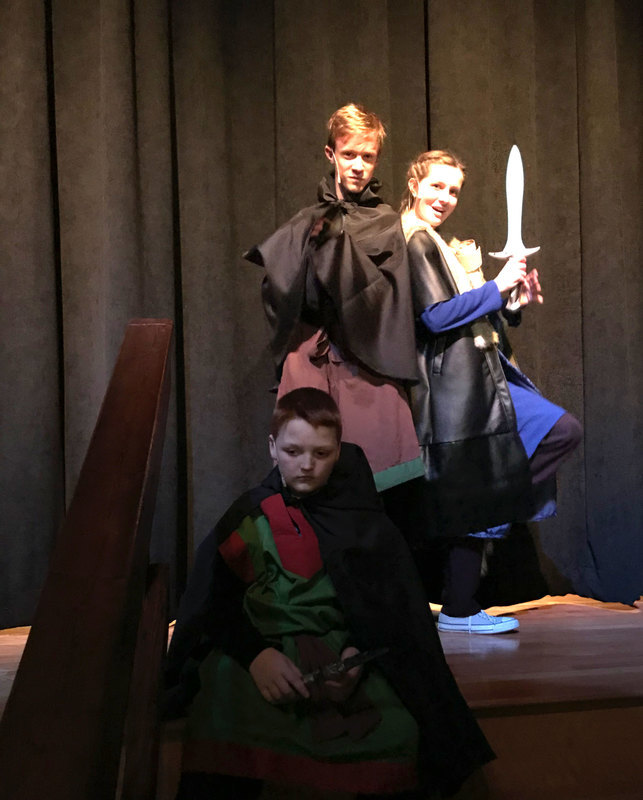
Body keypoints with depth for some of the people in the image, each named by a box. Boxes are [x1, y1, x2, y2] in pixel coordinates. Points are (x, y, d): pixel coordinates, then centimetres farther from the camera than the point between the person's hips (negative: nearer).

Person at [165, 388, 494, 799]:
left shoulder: (363, 520, 9)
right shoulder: (250, 517, 7)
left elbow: (392, 609, 6)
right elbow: (214, 602, 2)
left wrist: (358, 653, -13)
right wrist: (256, 655, -15)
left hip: (346, 654, 1)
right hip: (259, 652, -1)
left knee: (401, 734, -27)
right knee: (221, 725, -33)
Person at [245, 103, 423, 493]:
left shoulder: (386, 224, 10)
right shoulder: (310, 221, 15)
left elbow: (386, 295, -6)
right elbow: (277, 288, 5)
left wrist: (337, 242, -12)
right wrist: (310, 239, -7)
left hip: (366, 361, -1)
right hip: (310, 358, 1)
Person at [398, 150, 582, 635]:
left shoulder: (442, 246, 23)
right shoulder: (416, 241, -9)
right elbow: (436, 316, -19)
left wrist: (513, 305, 5)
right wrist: (496, 287, -14)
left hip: (481, 377, 10)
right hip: (457, 383, -10)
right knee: (474, 500, -7)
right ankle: (458, 611, 6)